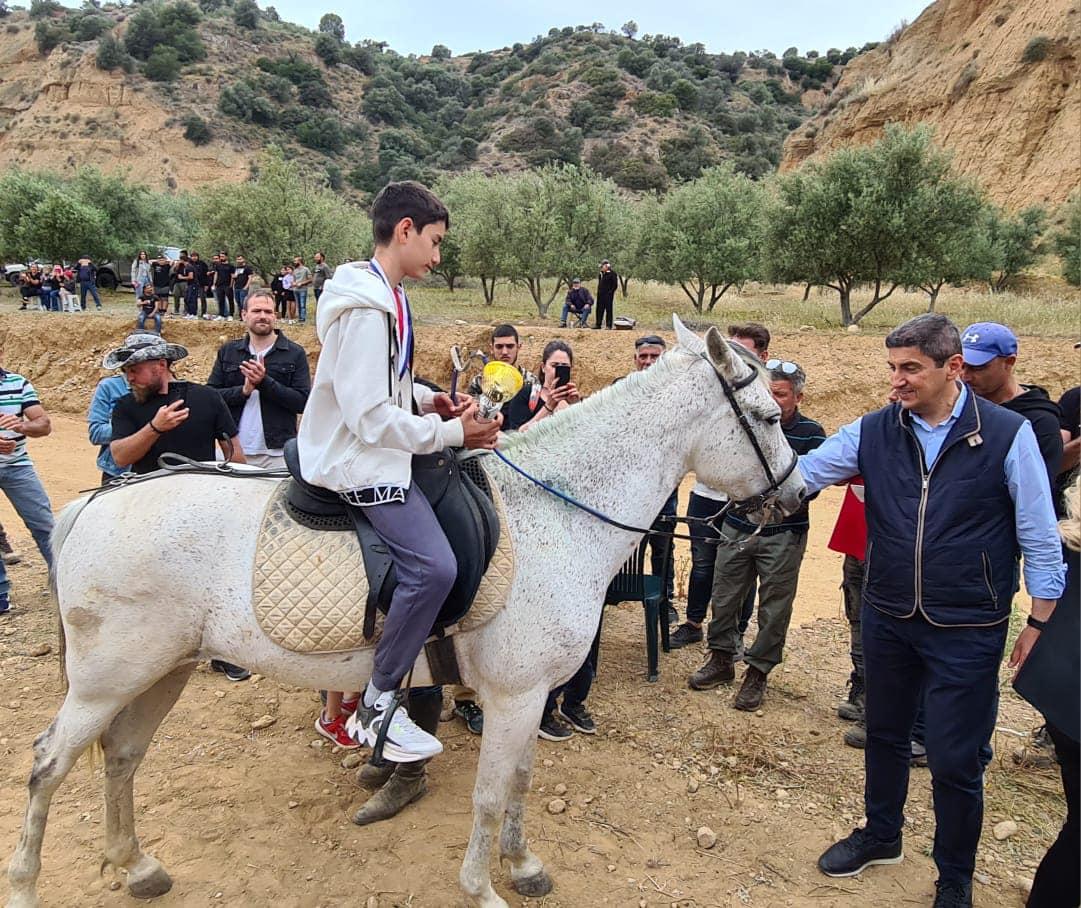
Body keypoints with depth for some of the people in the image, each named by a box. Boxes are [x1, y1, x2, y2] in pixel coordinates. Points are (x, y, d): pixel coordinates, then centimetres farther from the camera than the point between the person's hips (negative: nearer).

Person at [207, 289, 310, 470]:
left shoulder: (295, 354, 0)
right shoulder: (227, 351, 10)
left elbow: (303, 402, -8)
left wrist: (264, 382, -18)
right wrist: (243, 391, -15)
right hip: (233, 451, 2)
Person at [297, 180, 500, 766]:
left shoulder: (383, 295, 11)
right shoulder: (367, 308, -21)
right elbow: (372, 418, -24)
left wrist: (430, 399, 5)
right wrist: (453, 432, -16)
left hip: (375, 450, 11)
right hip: (362, 463, -11)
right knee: (432, 567, -24)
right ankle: (377, 705, -6)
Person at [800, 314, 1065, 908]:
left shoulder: (1007, 435, -11)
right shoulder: (873, 432, -4)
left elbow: (1039, 537, -5)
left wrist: (1041, 622, -4)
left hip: (967, 631, -3)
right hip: (887, 619, 3)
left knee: (954, 761, 7)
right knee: (884, 734, 21)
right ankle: (880, 835, 46)